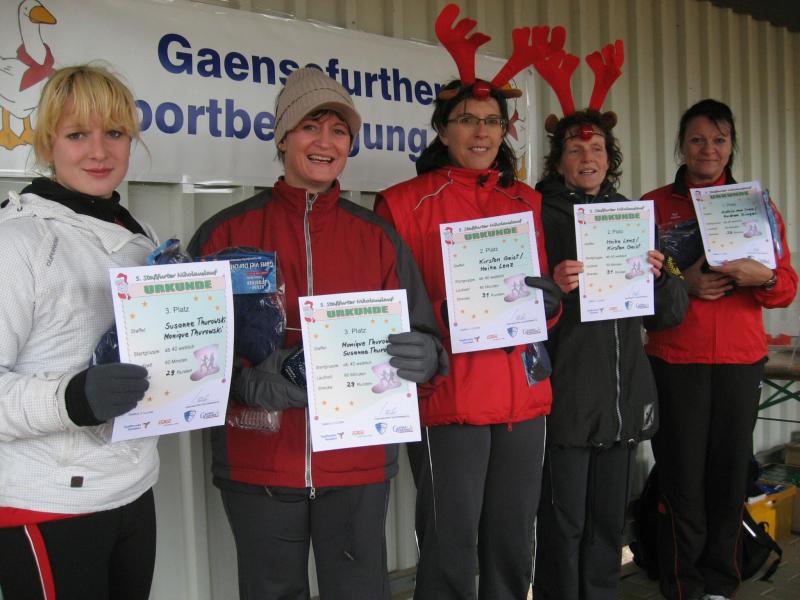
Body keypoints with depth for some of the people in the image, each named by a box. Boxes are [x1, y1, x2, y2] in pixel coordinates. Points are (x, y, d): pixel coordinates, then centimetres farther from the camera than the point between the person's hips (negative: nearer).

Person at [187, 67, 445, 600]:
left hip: (359, 465, 1)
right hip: (257, 466, -1)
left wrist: (423, 356, -18)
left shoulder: (379, 237, 6)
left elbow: (423, 335, 6)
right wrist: (247, 381, -20)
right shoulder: (225, 233, 0)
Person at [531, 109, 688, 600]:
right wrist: (552, 287, -25)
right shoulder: (540, 216, 0)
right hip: (566, 395, -5)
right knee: (565, 520, 0)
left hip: (626, 393, 5)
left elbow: (670, 314, 13)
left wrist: (659, 278, -6)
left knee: (610, 517, 14)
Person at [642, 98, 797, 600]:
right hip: (674, 361, -2)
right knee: (683, 476, -1)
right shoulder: (654, 206, 5)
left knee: (731, 472, 3)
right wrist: (683, 284, -14)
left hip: (741, 361, 2)